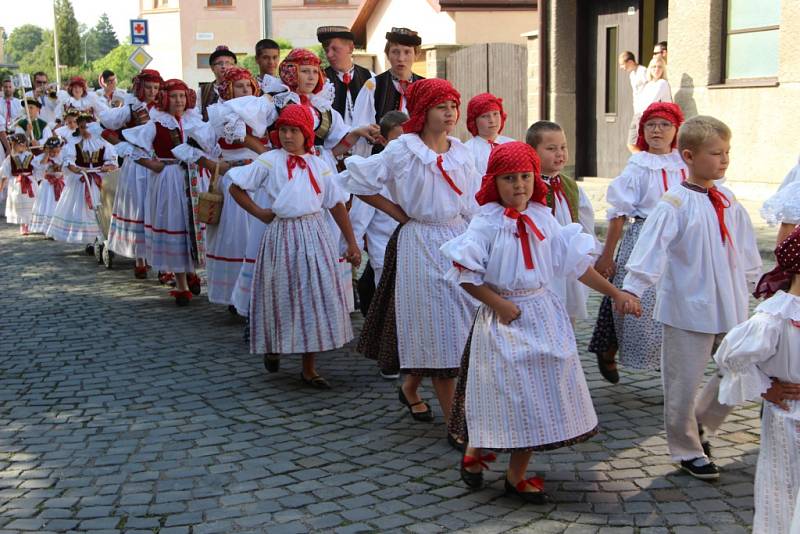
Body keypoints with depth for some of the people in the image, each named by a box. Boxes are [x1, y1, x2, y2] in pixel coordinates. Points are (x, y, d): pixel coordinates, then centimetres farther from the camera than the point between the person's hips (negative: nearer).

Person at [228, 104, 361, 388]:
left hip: (315, 234, 3)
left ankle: (309, 368, 12)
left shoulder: (319, 165, 8)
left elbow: (337, 204, 10)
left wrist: (351, 242, 7)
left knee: (317, 297, 2)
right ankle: (272, 347, 34)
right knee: (284, 298, 6)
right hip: (282, 234, -2)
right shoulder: (269, 161, 0)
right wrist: (259, 212, -3)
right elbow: (236, 187, 5)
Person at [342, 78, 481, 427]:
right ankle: (453, 420, 5)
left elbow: (474, 205, 14)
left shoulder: (461, 152, 9)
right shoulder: (402, 150, -7)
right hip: (421, 244, -6)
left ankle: (410, 387, 33)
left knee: (458, 323, 9)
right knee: (437, 329, -2)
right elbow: (357, 180, -4)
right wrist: (397, 212, -4)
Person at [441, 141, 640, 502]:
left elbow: (577, 263, 6)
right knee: (508, 391, -2)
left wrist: (615, 294, 3)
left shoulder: (543, 219, 3)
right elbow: (464, 272, -14)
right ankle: (474, 454, 25)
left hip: (542, 315, 5)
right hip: (503, 319, -5)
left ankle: (517, 475, 22)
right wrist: (498, 304, -15)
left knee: (540, 393, 7)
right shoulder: (487, 222, -11)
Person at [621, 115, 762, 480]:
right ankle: (687, 450, 22)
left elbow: (747, 250, 18)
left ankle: (700, 424, 33)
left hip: (730, 309, 6)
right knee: (684, 383, 4)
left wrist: (755, 283, 25)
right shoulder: (675, 205, -13)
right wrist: (632, 288, -29)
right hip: (688, 310, -6)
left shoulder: (729, 204, 6)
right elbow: (652, 247, -21)